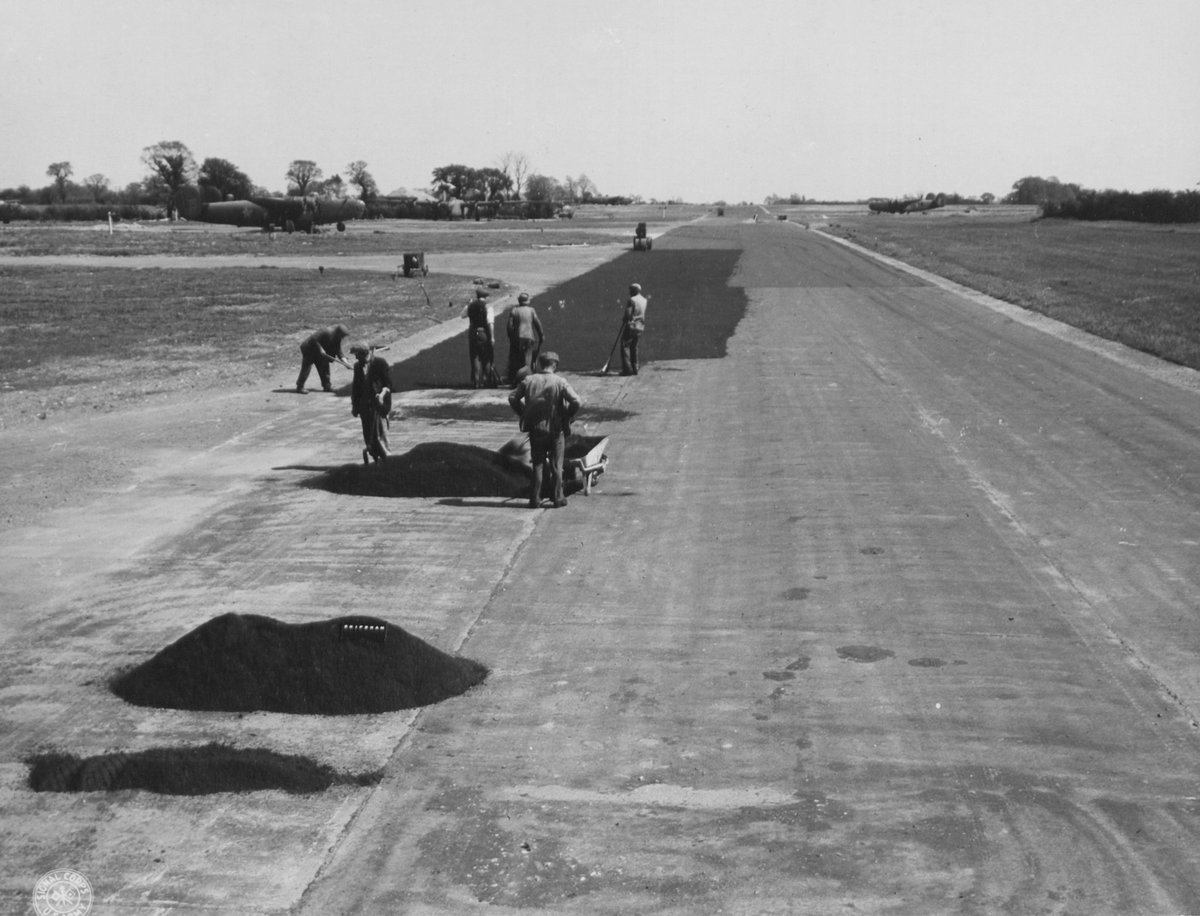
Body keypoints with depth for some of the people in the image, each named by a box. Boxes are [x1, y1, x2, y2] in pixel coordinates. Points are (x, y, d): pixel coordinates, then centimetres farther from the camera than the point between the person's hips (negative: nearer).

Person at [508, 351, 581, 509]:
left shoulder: (528, 380, -2)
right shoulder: (560, 382, -10)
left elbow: (512, 398, -1)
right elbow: (577, 402, -17)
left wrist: (523, 414, 7)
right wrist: (567, 416, -2)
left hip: (535, 429, 2)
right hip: (555, 429, -2)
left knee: (537, 465, 11)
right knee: (556, 465, 10)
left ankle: (535, 500, 11)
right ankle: (558, 498, 12)